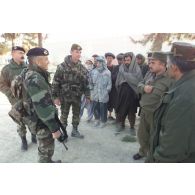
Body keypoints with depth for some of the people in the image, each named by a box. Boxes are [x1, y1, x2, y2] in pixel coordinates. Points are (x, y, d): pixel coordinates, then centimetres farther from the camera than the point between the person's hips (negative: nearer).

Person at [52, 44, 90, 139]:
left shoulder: (82, 68, 2)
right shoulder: (62, 66, -12)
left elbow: (85, 83, 7)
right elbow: (55, 82, -10)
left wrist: (87, 96, 5)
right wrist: (55, 97, -12)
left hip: (77, 97, 4)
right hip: (65, 96, -4)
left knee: (76, 114, 16)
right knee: (64, 115, 10)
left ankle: (75, 131, 35)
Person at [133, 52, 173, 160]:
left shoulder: (170, 79, -21)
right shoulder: (149, 74, 4)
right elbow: (139, 84, 11)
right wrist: (144, 88, -12)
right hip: (144, 111, 7)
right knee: (141, 134, 23)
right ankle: (143, 151, 49)